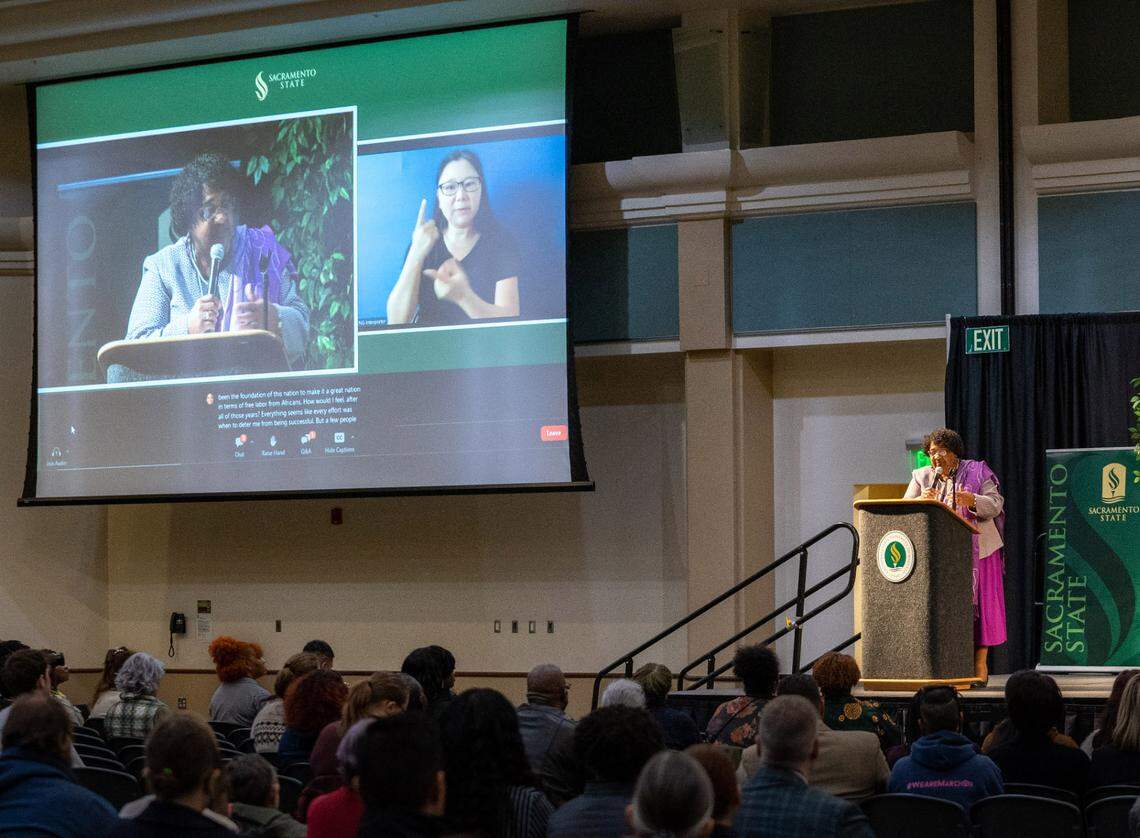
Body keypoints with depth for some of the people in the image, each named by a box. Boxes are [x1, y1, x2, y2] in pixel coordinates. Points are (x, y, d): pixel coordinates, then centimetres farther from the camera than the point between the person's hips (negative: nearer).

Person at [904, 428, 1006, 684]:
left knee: (975, 602, -5)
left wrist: (972, 500, -23)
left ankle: (980, 664, -4)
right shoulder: (922, 477, 13)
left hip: (974, 550, -2)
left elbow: (995, 505, -4)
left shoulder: (976, 472, 5)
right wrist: (922, 501, -17)